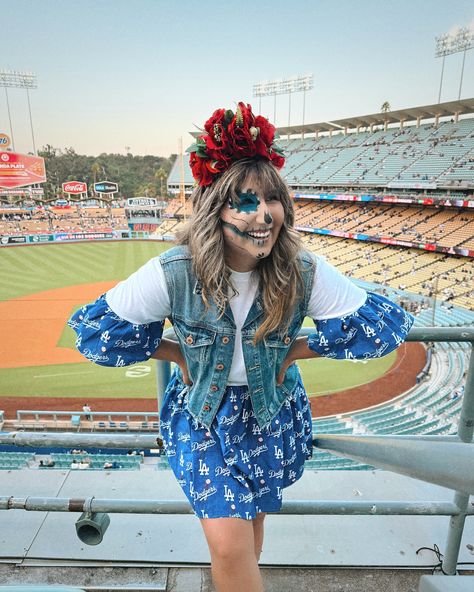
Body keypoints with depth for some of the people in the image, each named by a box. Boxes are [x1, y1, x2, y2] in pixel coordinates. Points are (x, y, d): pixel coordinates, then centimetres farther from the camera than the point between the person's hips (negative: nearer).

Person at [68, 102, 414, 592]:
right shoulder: (173, 273, -24)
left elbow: (388, 322, -12)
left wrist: (297, 350, -15)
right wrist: (176, 354, -14)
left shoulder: (305, 272, -21)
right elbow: (91, 326, -14)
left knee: (251, 521, 22)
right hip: (201, 414, -1)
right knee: (228, 542, -10)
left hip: (272, 414, 2)